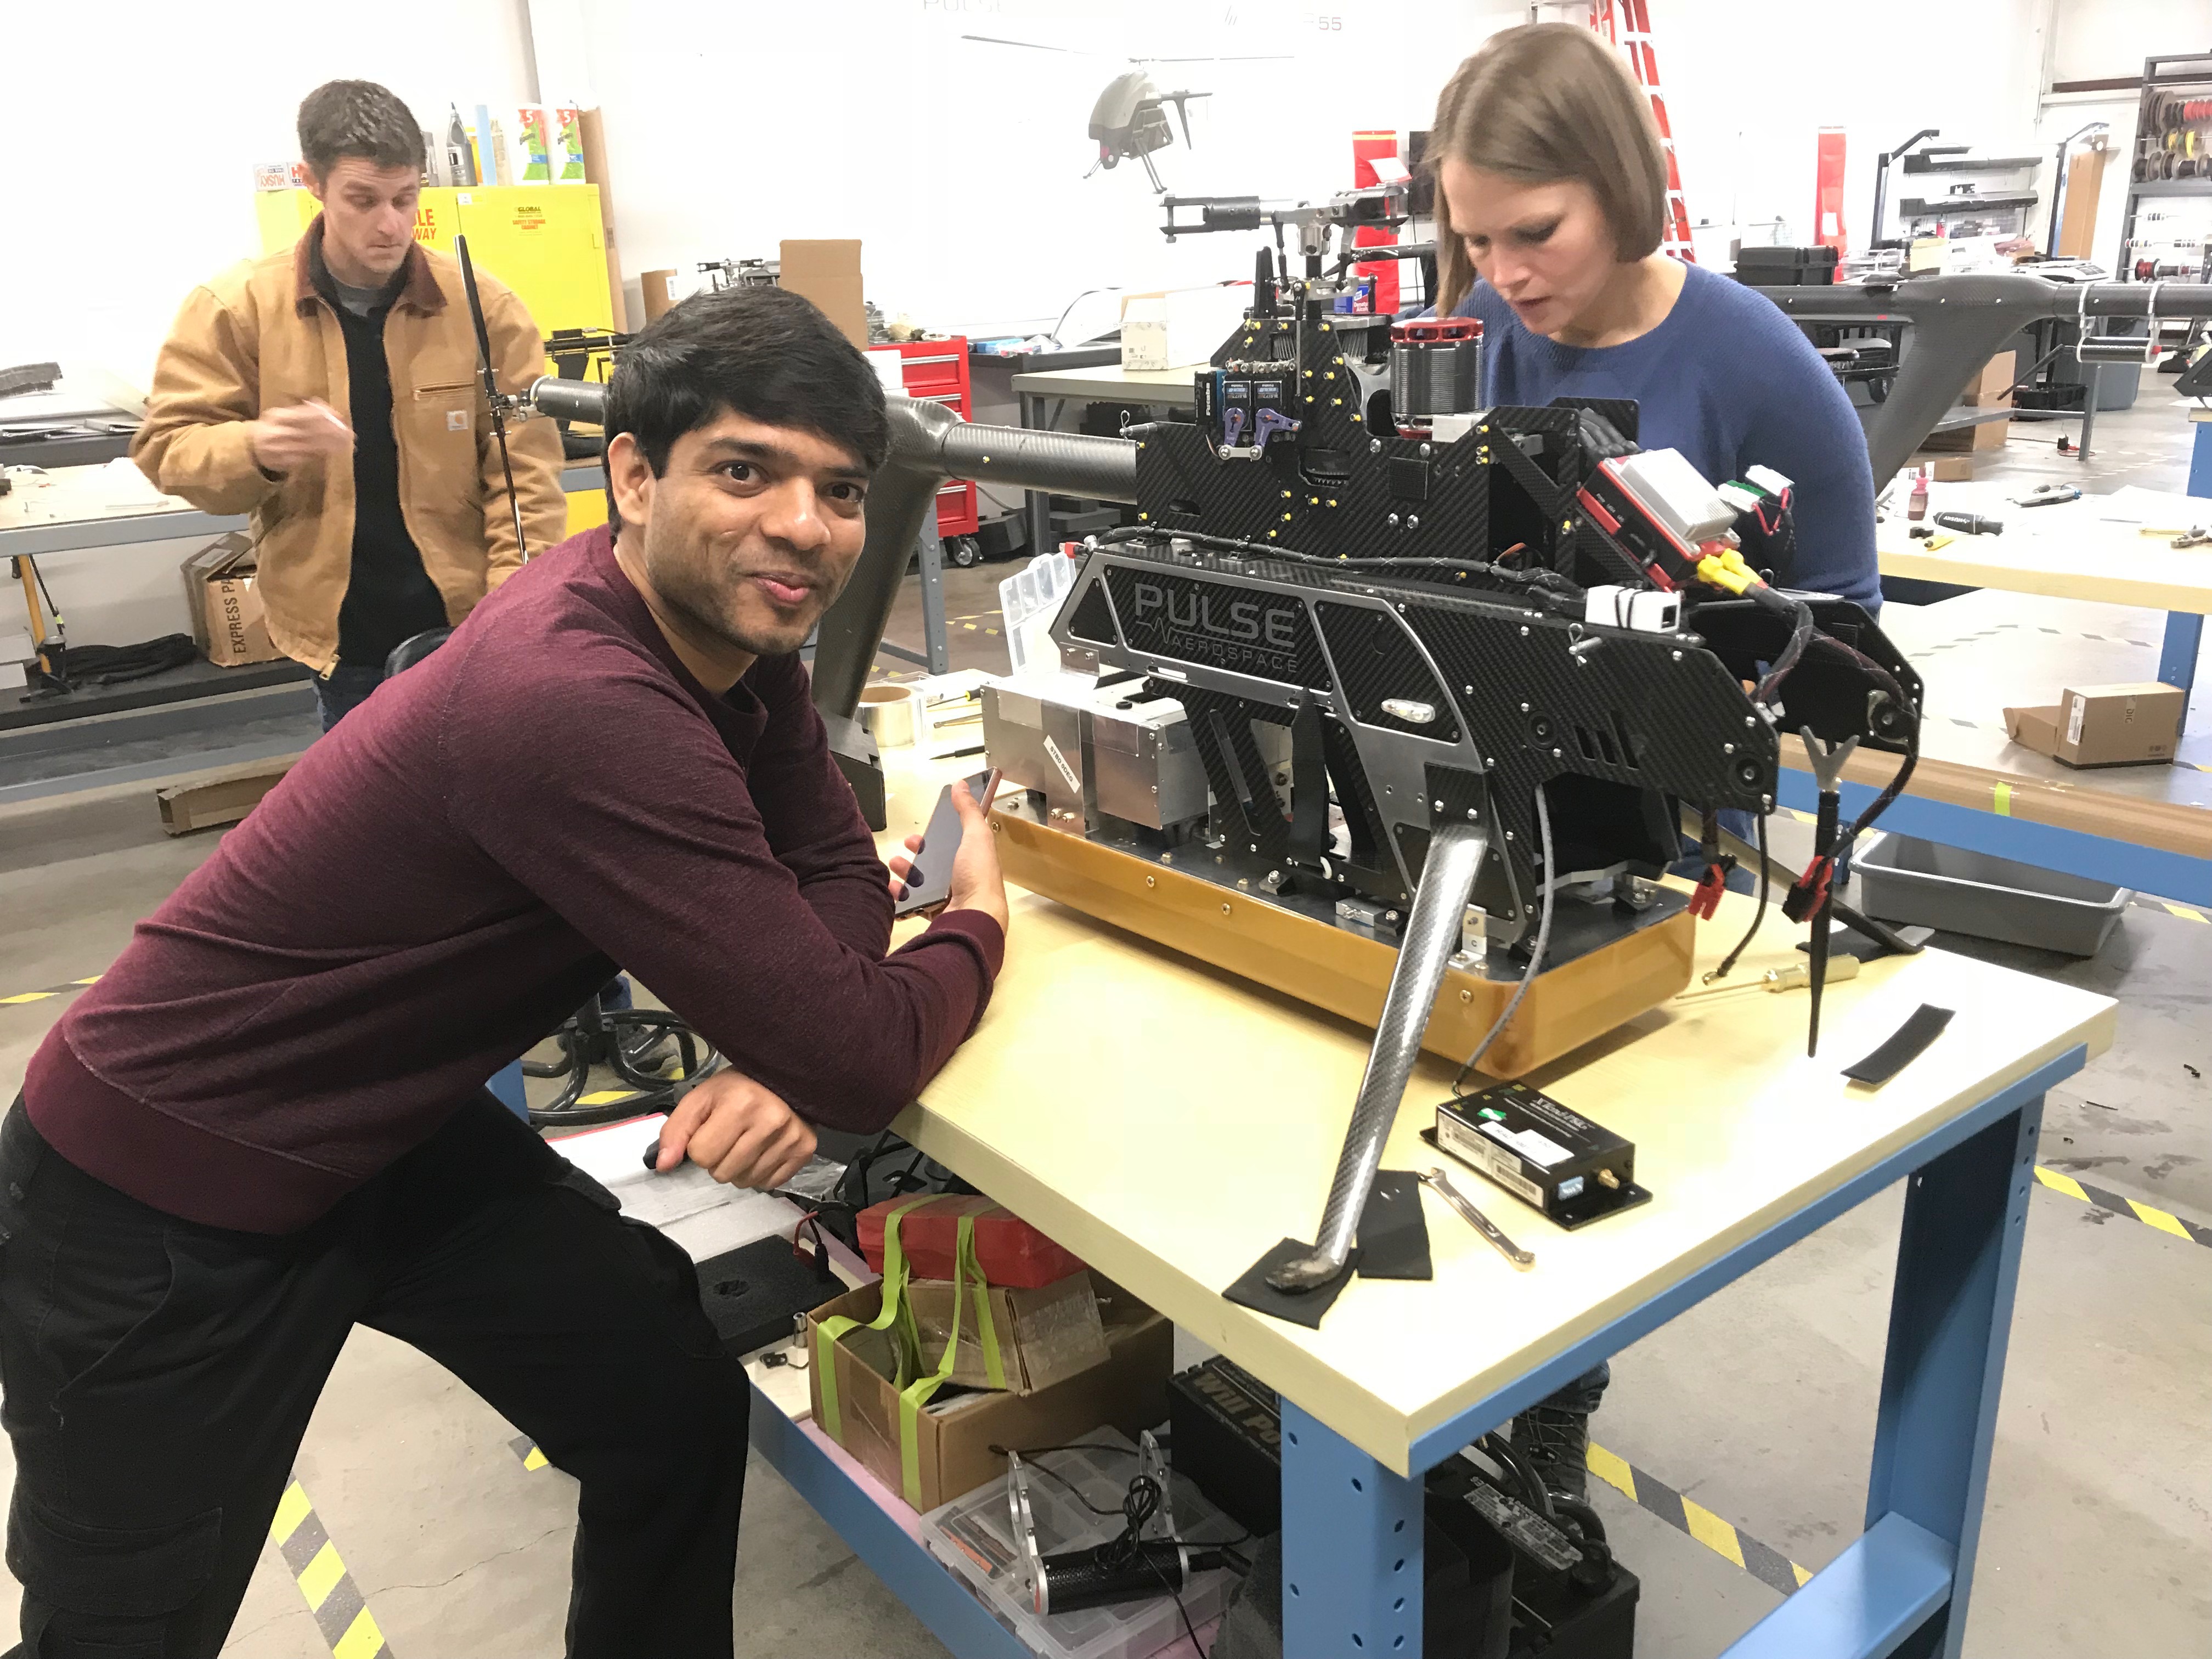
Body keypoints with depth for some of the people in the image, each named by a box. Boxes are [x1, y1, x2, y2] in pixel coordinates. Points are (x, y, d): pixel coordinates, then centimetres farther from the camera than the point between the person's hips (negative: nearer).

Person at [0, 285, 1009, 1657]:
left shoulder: (722, 620, -8)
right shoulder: (586, 710, -35)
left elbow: (834, 863, 1)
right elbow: (863, 1067, -32)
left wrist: (781, 1051, -19)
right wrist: (979, 925, -11)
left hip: (399, 1132, 8)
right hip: (160, 1198, -7)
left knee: (683, 1407, 6)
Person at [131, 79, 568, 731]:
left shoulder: (481, 304, -3)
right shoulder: (237, 307, -3)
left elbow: (524, 468, -4)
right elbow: (169, 446, 1)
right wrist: (256, 450, -23)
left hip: (474, 625, 0)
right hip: (344, 636, 0)